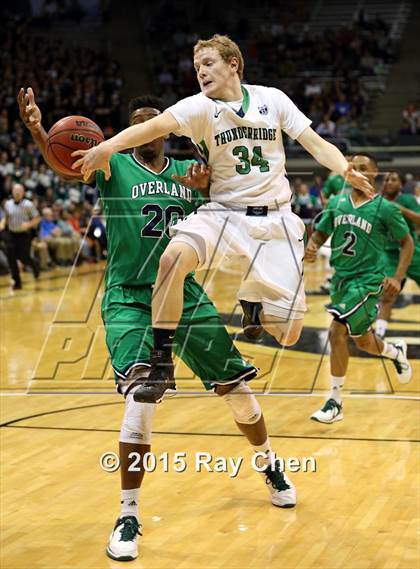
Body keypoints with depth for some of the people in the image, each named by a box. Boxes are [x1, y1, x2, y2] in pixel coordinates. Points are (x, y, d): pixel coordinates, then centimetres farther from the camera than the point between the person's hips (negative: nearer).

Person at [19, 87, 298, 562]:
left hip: (186, 296, 4)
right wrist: (37, 131, -44)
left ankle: (269, 466, 40)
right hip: (129, 299, -4)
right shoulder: (115, 165, -3)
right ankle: (128, 517, -11)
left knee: (236, 388, 11)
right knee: (141, 396, -23)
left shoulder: (188, 169, 8)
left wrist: (208, 184, -24)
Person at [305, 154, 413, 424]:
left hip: (368, 280, -6)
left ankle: (336, 403, -10)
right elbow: (320, 233, 11)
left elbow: (407, 242, 0)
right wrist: (311, 247, -13)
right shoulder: (337, 203, 4)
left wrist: (398, 277, -10)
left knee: (337, 331, -21)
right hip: (341, 278, 6)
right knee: (362, 341, 19)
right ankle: (397, 352, 54)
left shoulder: (385, 209, -8)